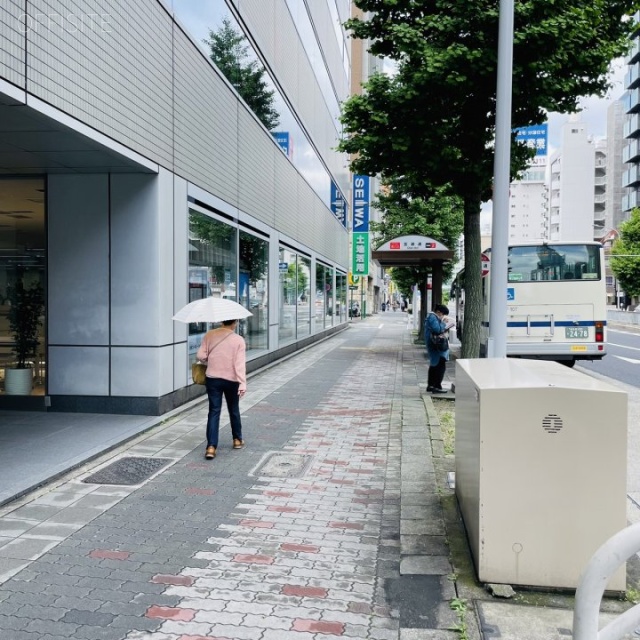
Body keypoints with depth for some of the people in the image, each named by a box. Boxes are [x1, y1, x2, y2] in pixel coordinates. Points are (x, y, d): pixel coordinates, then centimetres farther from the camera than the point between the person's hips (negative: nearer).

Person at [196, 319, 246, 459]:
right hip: (231, 380, -1)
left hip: (212, 379, 1)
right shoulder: (239, 340, -9)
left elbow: (200, 356, -4)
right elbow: (240, 364, -15)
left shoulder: (209, 335, -3)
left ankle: (211, 447, -8)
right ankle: (237, 440, 34)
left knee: (214, 412, 1)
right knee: (234, 410, 18)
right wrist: (242, 384, -17)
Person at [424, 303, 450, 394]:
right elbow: (438, 330, -26)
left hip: (433, 345, 11)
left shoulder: (432, 317, 16)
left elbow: (439, 329, 21)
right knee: (441, 365, -10)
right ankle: (437, 387, -9)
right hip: (436, 345, -11)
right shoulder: (432, 317, -17)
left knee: (434, 365, 17)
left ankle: (430, 385, 24)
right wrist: (443, 321, -15)